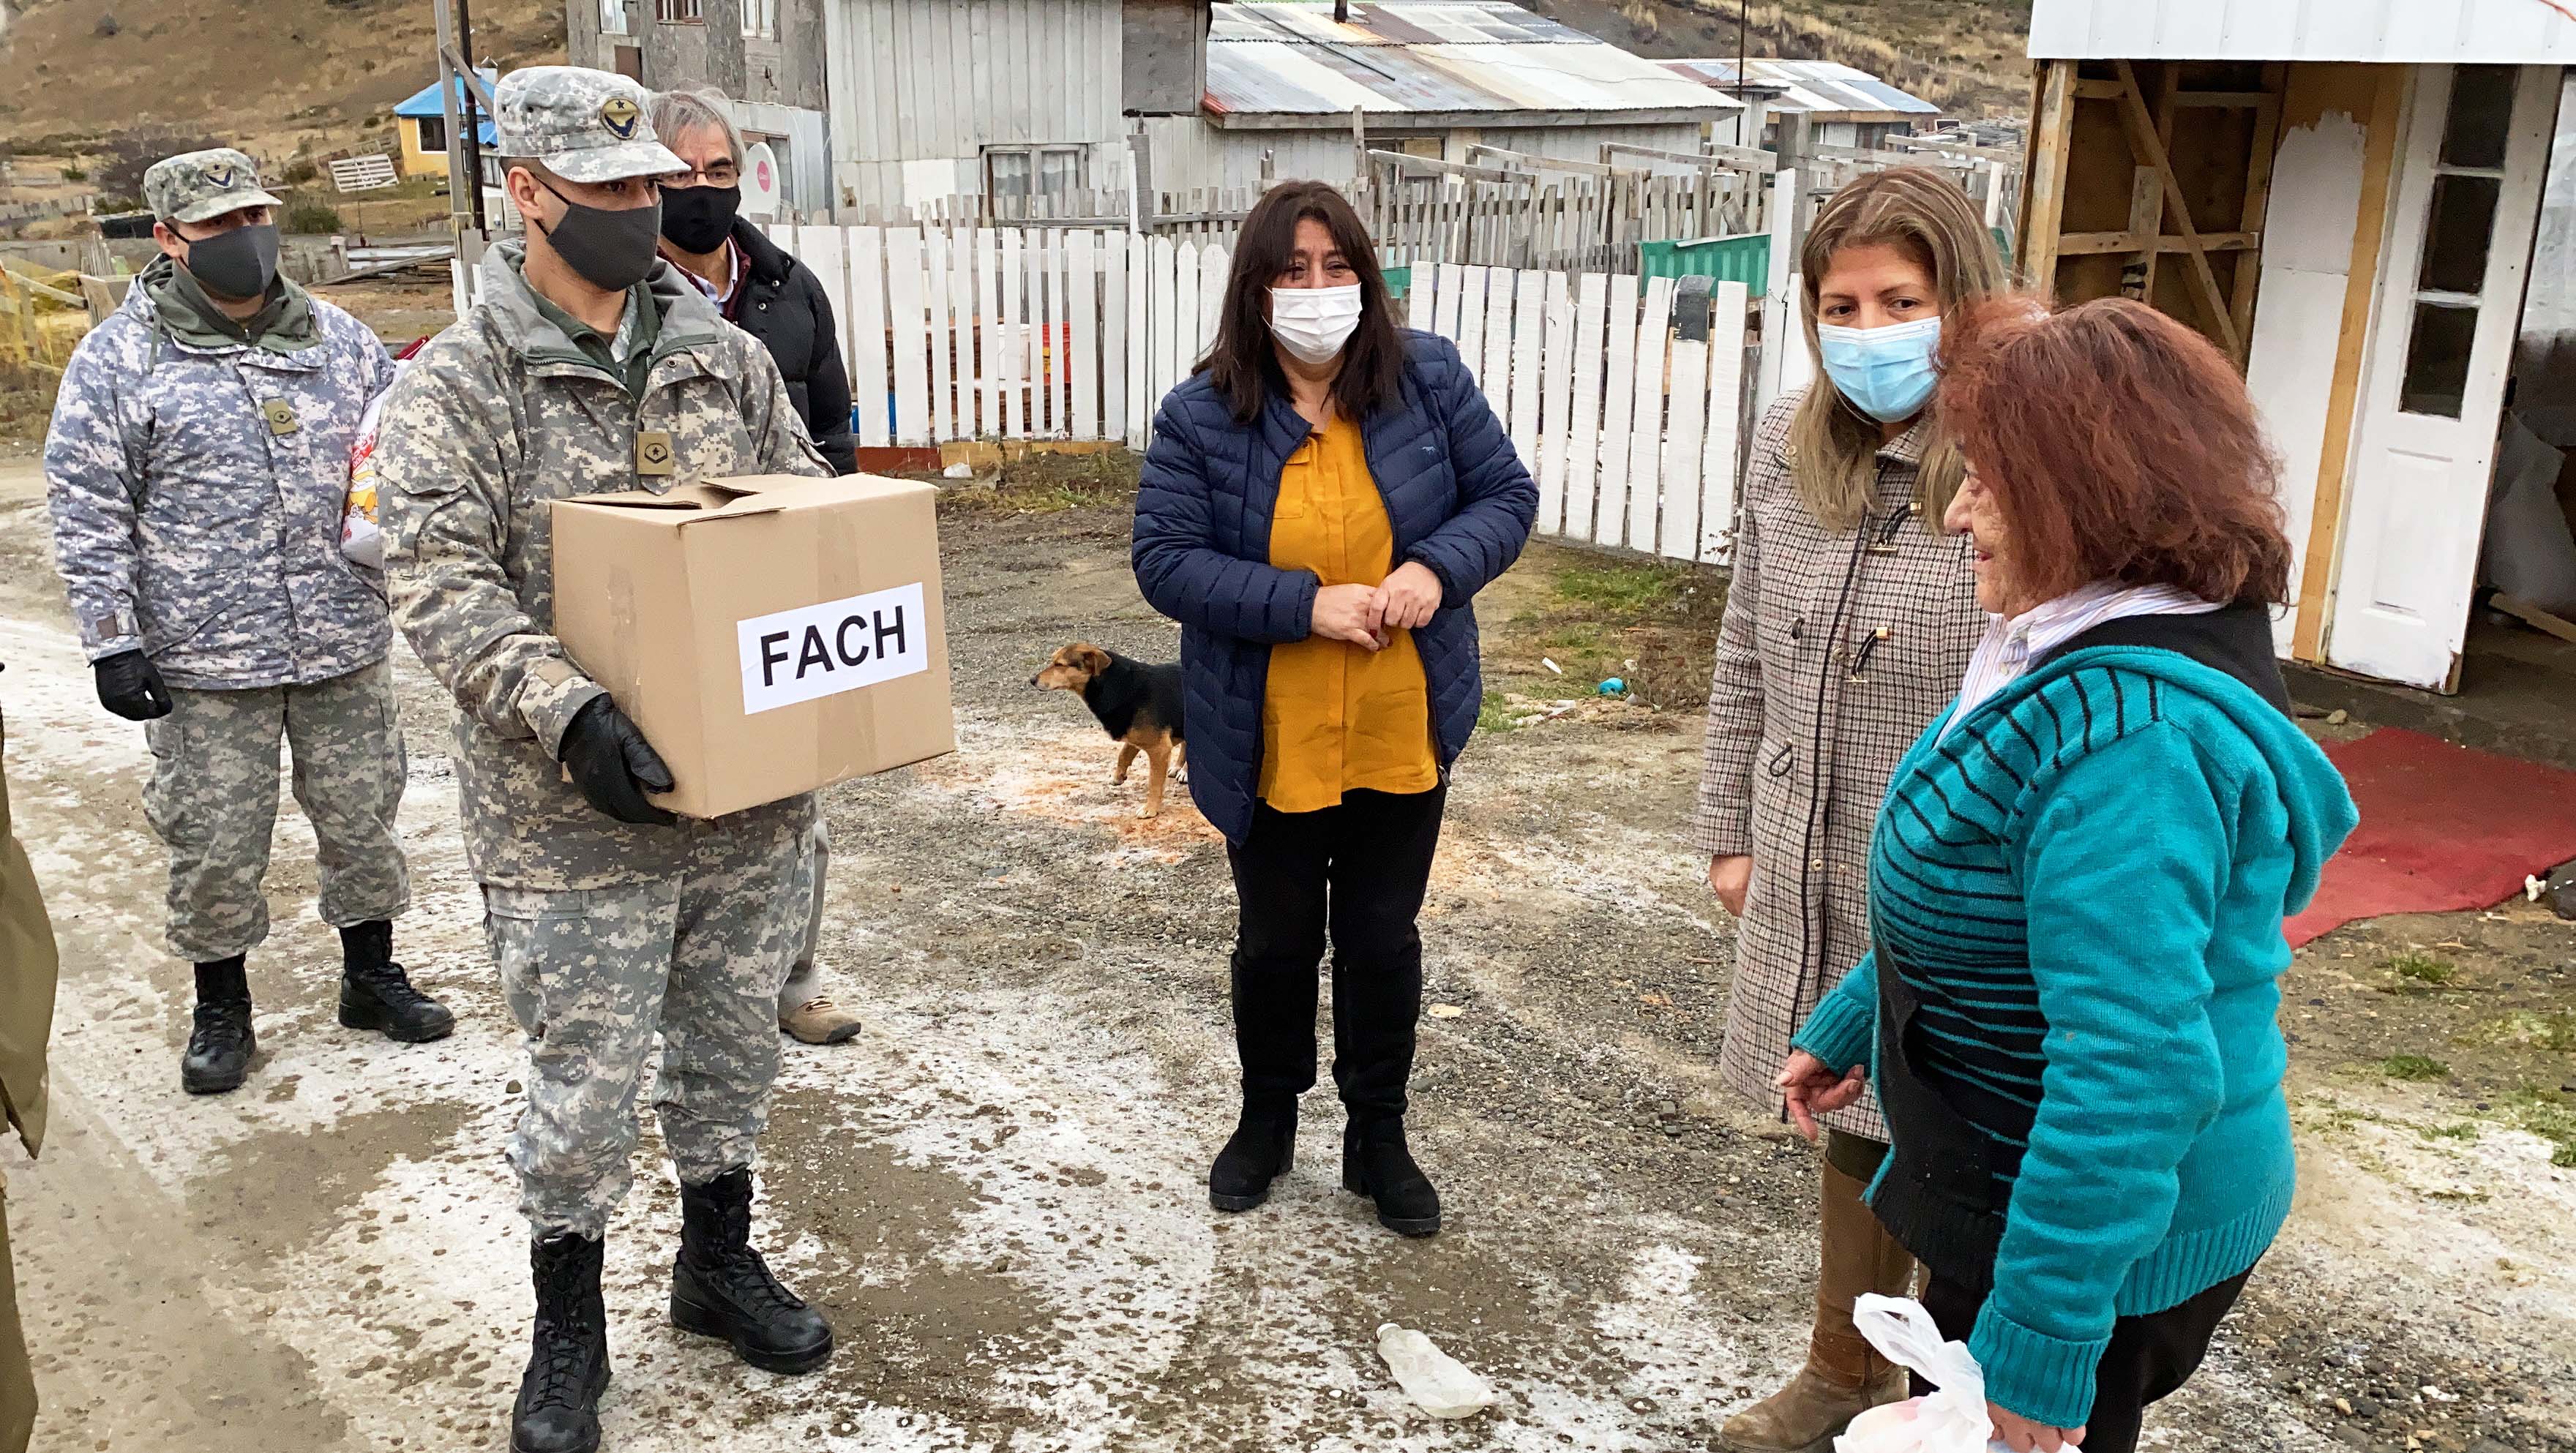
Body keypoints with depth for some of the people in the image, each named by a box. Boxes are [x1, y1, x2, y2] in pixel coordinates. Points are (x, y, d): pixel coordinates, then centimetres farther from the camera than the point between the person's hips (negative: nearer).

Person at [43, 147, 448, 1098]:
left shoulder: (338, 339, 6)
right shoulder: (115, 360, -3)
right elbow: (88, 518, -4)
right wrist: (112, 643, -8)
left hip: (346, 646, 3)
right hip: (205, 662, -3)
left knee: (363, 820, 13)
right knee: (214, 848, 6)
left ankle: (371, 975, 32)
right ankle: (221, 1010, 26)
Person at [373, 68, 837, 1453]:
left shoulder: (728, 361, 6)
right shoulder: (456, 386, -7)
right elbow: (441, 582, -16)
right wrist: (567, 710, -30)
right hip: (574, 816, -4)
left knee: (733, 1045, 18)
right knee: (581, 1085, 6)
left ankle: (719, 1260, 41)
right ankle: (568, 1327, 29)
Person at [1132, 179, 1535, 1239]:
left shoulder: (1429, 380, -4)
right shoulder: (1202, 417, -11)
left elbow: (1507, 495, 1)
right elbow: (1165, 561, -14)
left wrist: (1439, 567, -19)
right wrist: (1306, 604, -24)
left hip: (1402, 733, 1)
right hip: (1270, 743, -1)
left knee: (1383, 939, 14)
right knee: (1276, 939, 17)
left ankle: (1378, 1135, 35)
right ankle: (1268, 1119, 41)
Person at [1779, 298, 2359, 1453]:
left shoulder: (2129, 731, -31)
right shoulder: (2105, 663, 3)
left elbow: (2135, 1073, -33)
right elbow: (1982, 895, 15)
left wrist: (2038, 1346, -27)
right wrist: (1849, 1027, 21)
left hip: (2096, 1242, -9)